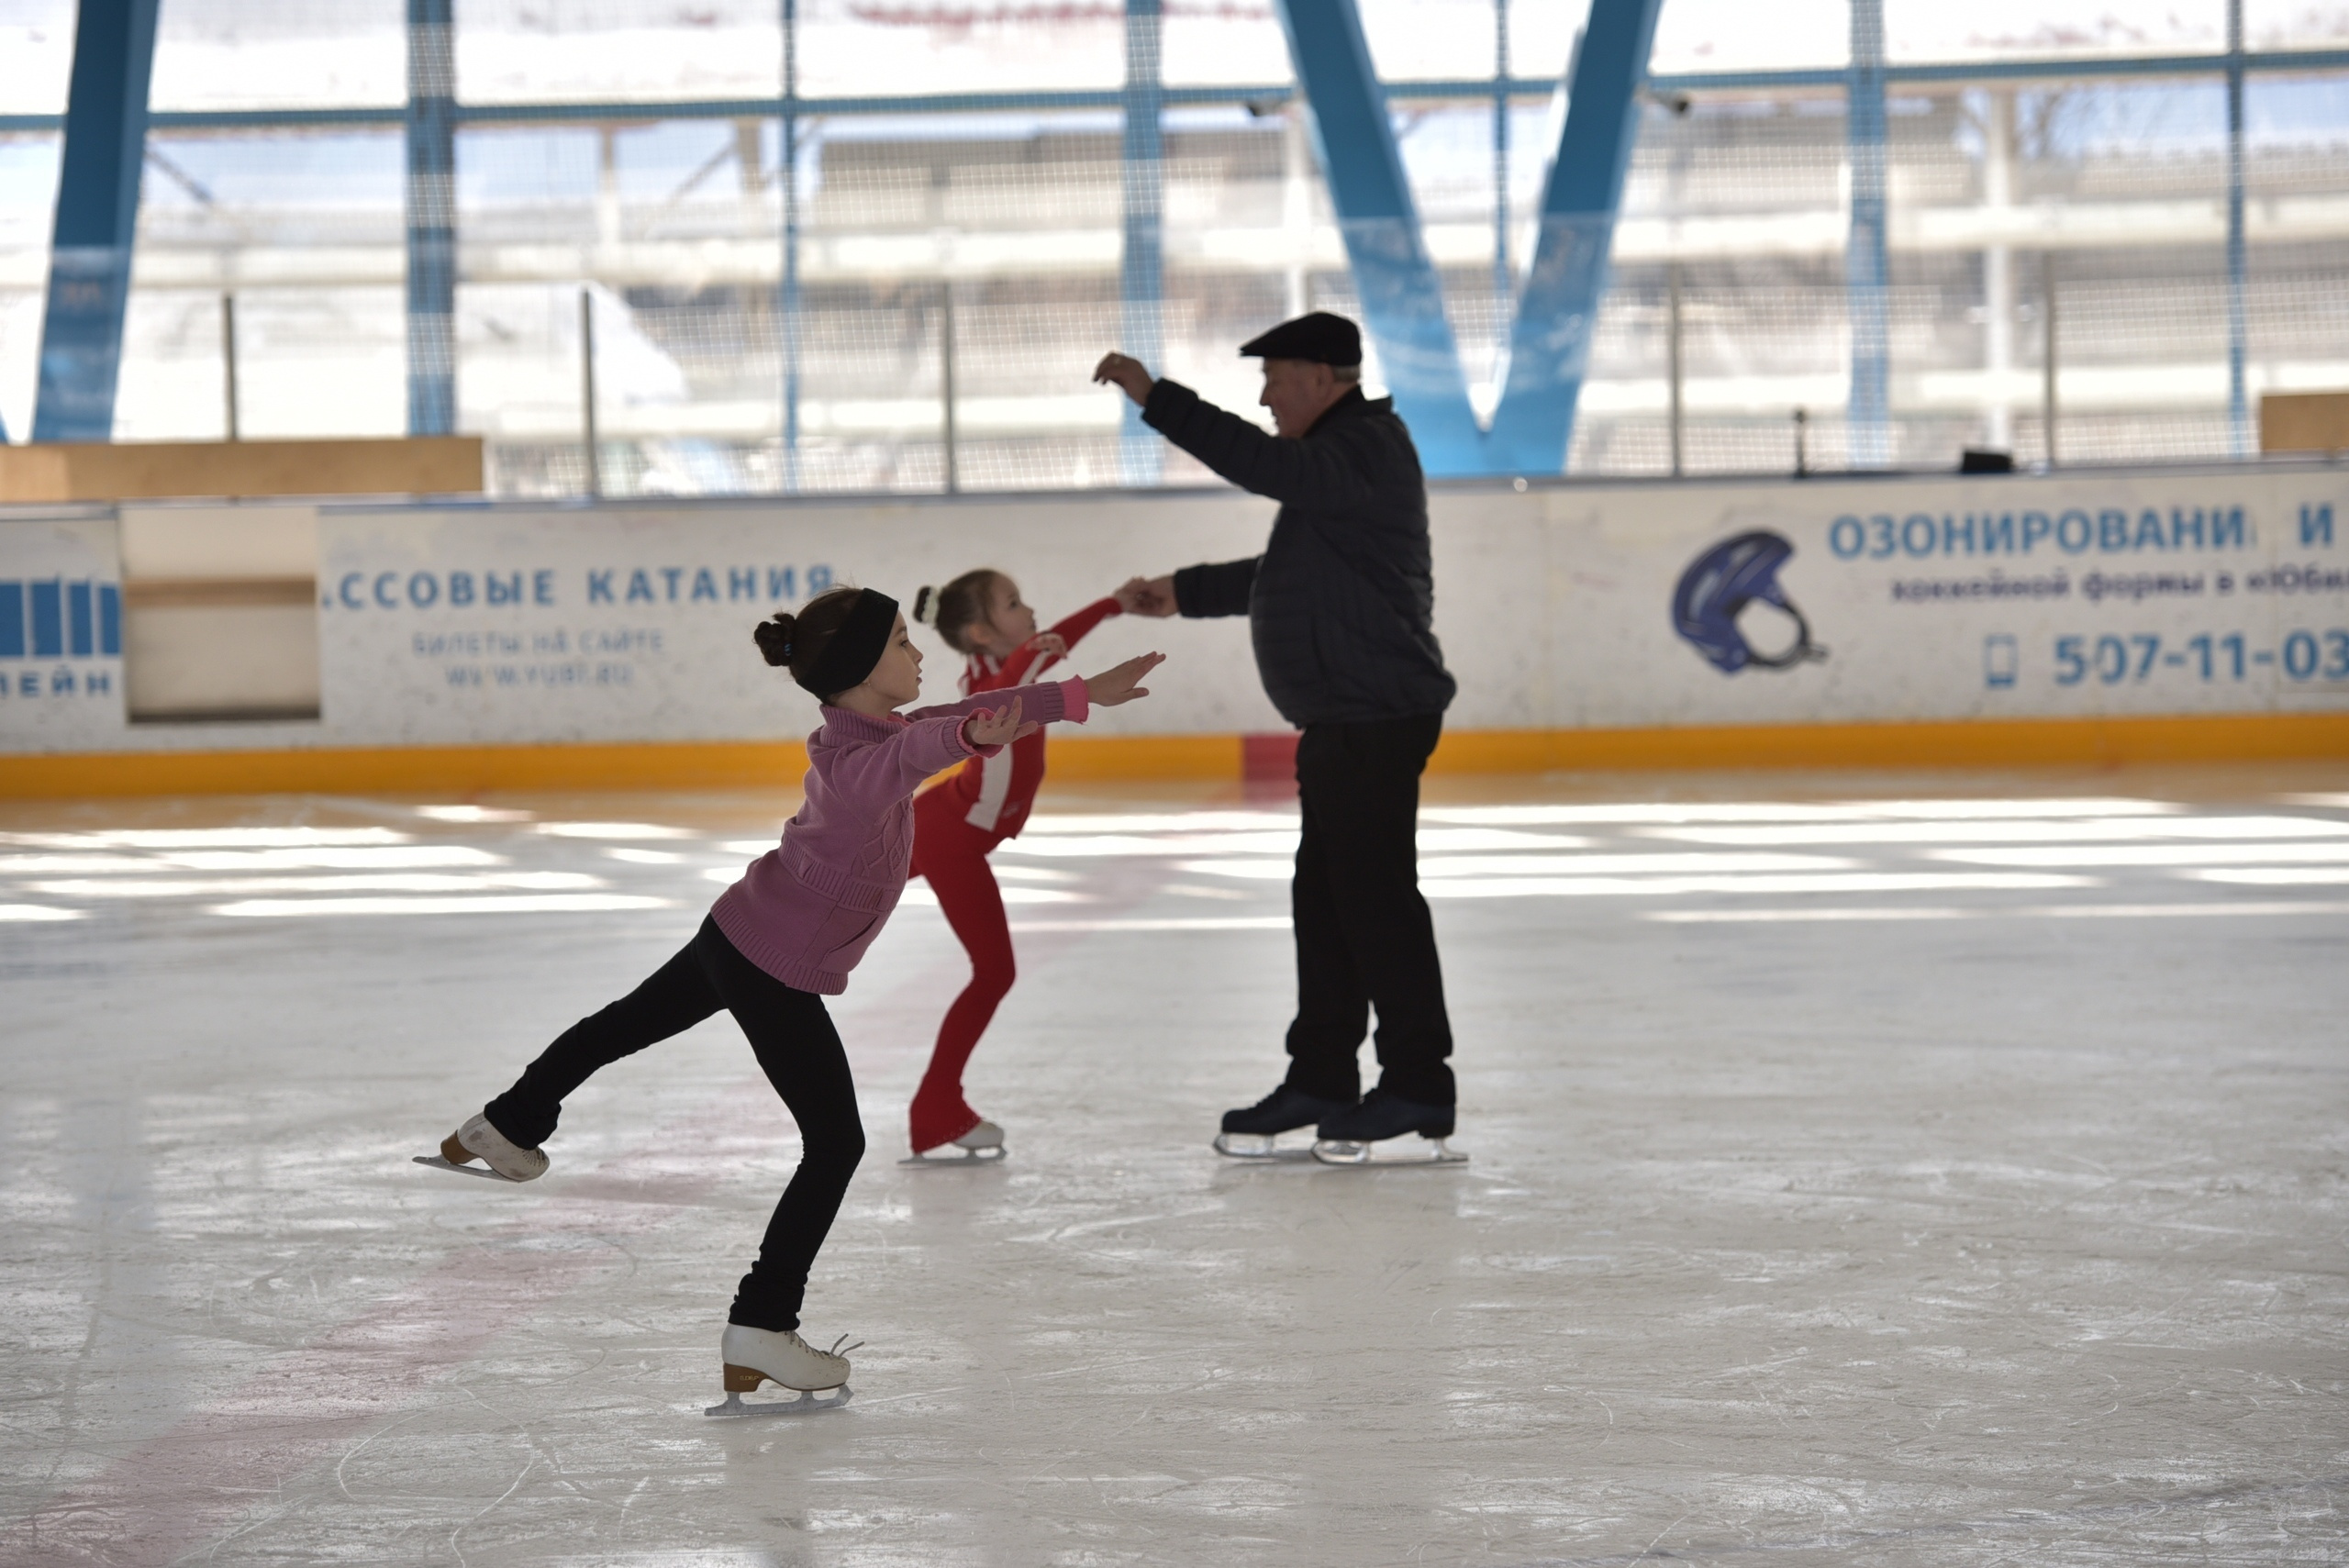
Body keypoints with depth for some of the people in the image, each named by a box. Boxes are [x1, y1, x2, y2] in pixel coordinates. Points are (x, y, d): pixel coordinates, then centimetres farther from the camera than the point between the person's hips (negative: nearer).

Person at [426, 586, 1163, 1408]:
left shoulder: (866, 727, -4)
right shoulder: (857, 762, -34)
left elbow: (973, 711, 9)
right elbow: (909, 755, -59)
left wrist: (1084, 695, 10)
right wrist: (971, 736, -80)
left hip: (738, 937, 10)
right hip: (777, 972, -10)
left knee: (630, 1022, 30)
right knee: (835, 1144, -1)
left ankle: (509, 1126, 55)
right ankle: (760, 1328, 2)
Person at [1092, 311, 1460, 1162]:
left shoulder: (1366, 448, -12)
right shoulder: (1344, 453, 21)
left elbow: (1264, 465, -29)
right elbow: (1289, 574, 32)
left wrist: (1157, 399, -27)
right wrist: (1184, 593, 33)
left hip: (1377, 716, -11)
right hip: (1345, 718, 11)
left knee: (1377, 896, -8)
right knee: (1325, 898, 13)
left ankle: (1418, 1085, -3)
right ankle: (1321, 1081, 18)